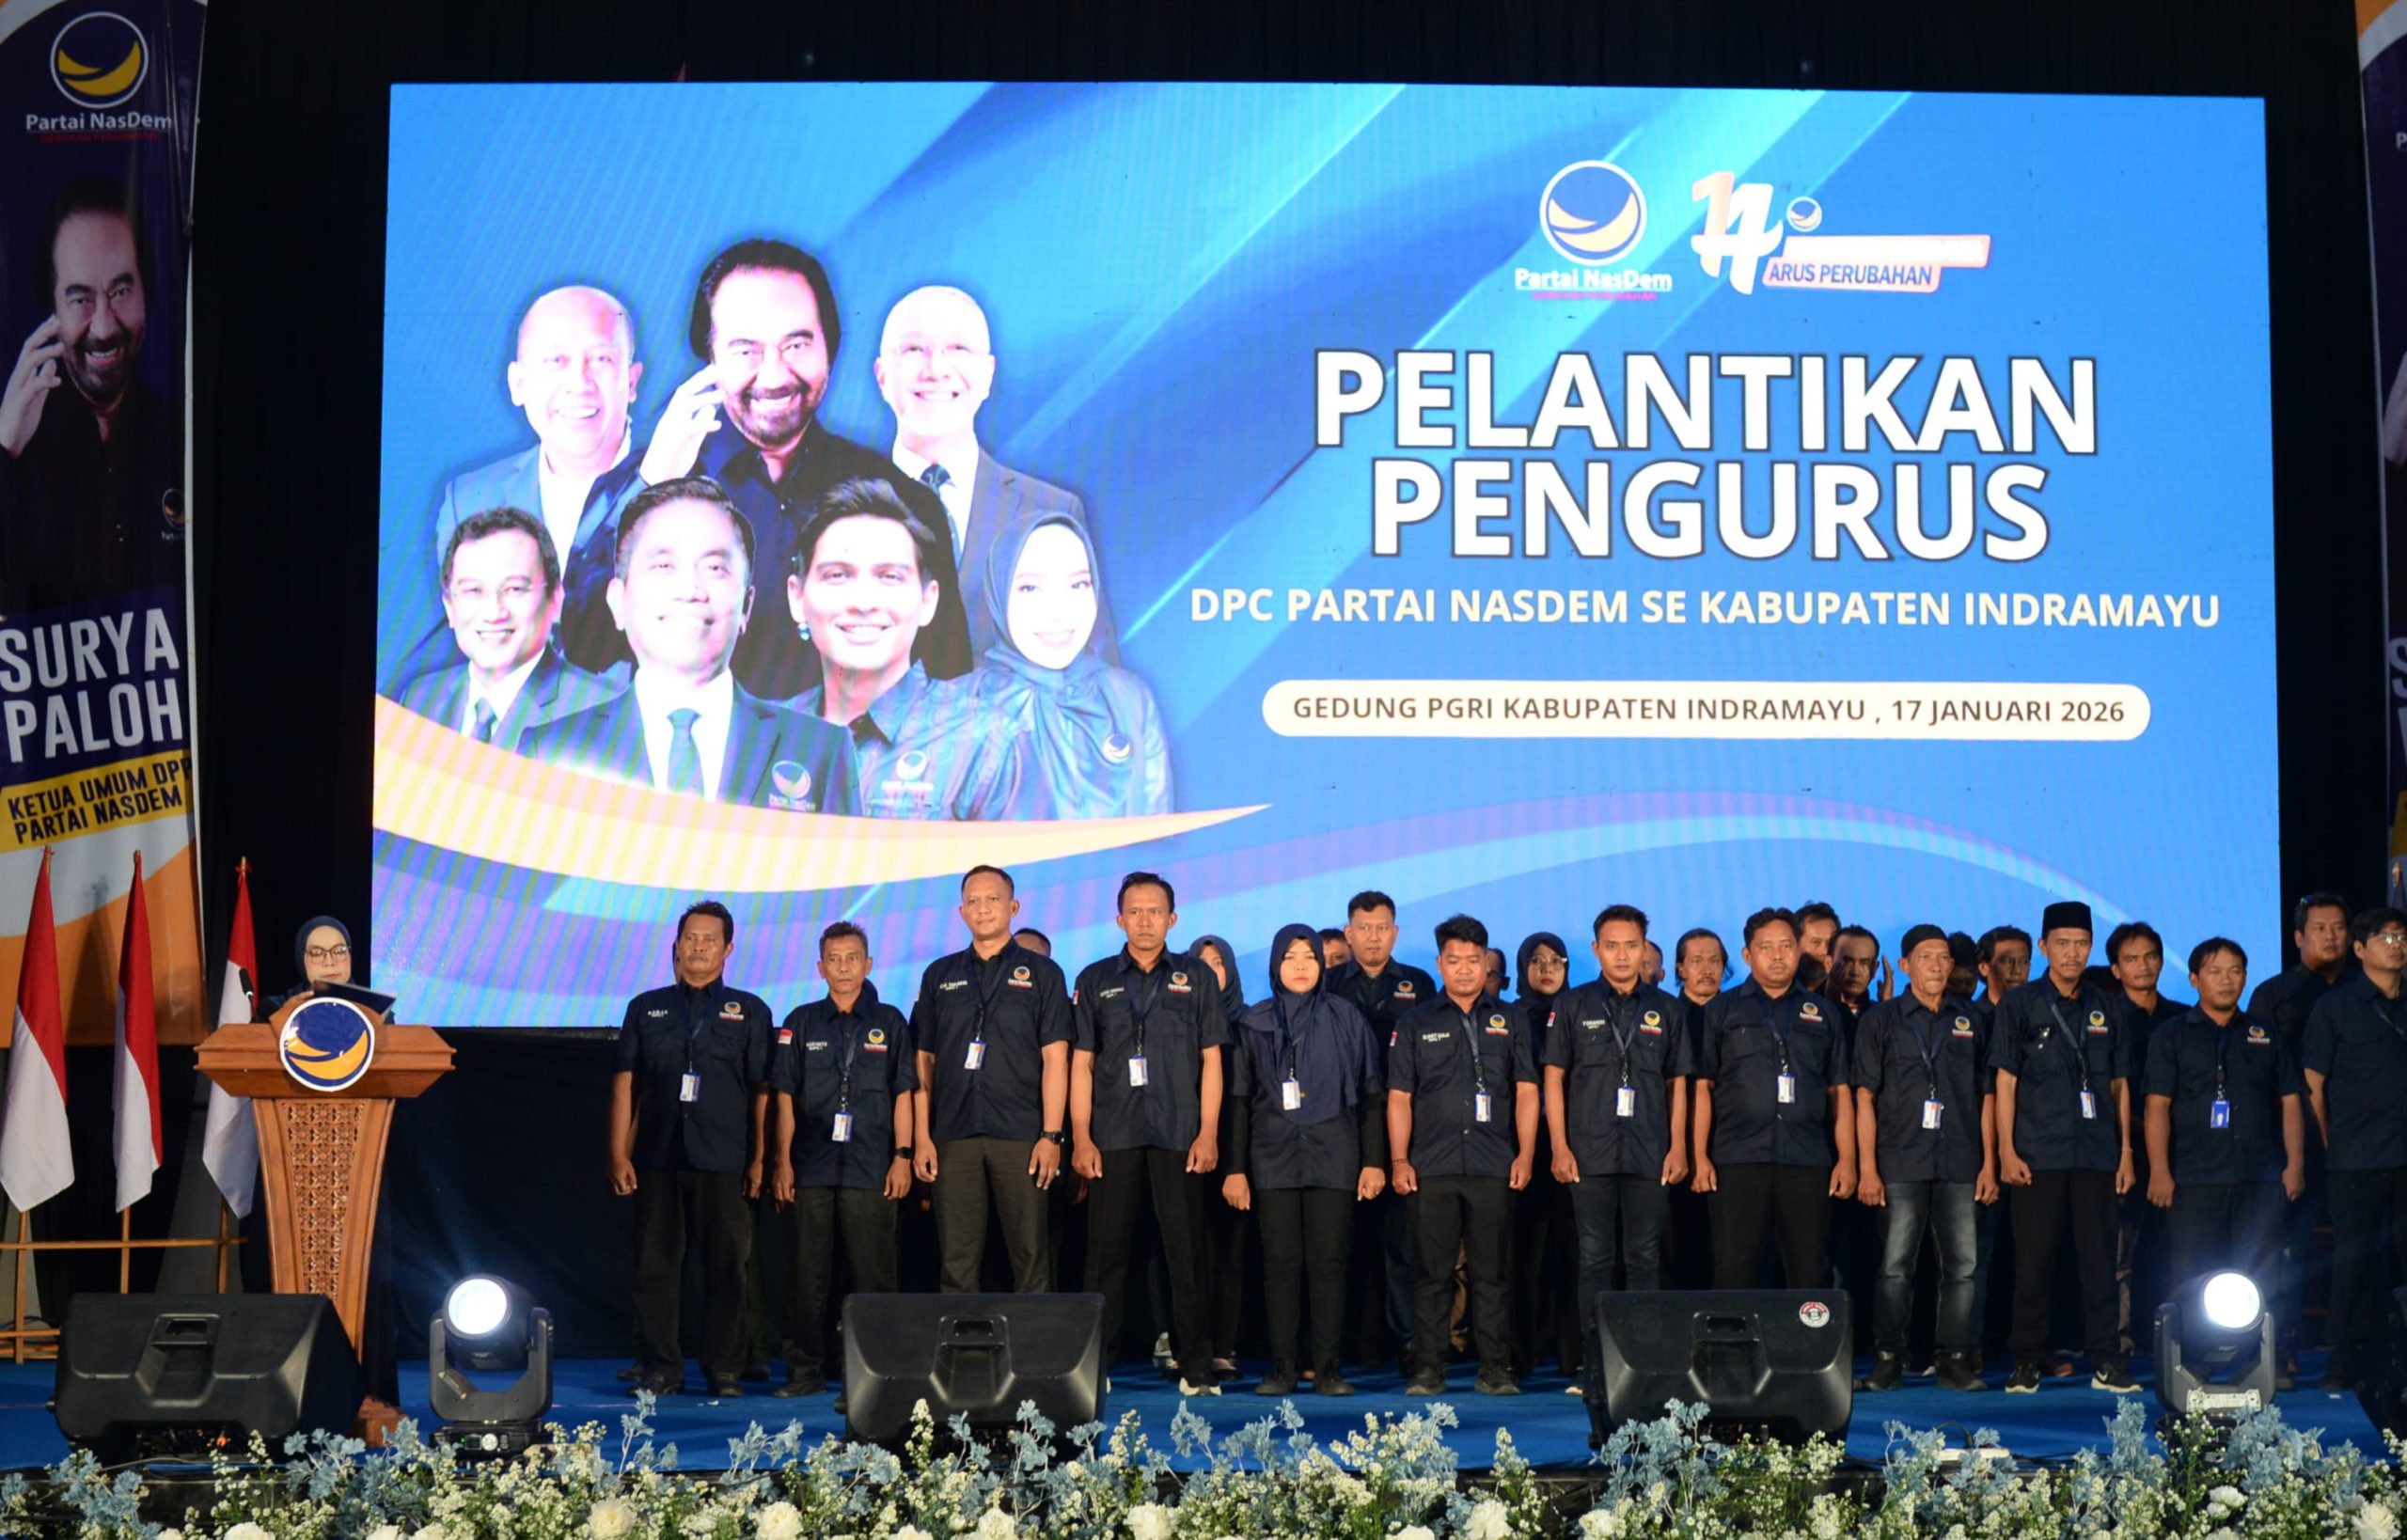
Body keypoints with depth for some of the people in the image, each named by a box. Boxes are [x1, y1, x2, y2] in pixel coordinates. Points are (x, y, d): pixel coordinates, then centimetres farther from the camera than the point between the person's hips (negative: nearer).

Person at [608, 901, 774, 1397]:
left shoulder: (749, 1011, 10)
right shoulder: (647, 1008, 14)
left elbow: (762, 1090, 7)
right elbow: (625, 1082, 10)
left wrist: (759, 1158, 0)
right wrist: (619, 1154, 2)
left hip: (723, 1161, -1)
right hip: (657, 1158, 1)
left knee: (727, 1266, -1)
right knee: (655, 1267, 2)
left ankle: (725, 1370, 6)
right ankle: (661, 1369, 9)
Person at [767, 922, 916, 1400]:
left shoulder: (888, 1022, 7)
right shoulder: (802, 1022, 10)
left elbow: (903, 1094, 6)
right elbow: (785, 1096, 10)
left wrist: (902, 1156, -1)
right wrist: (781, 1160, 4)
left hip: (871, 1168, -1)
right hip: (811, 1168, 2)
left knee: (872, 1274, -2)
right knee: (808, 1275, 3)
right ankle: (806, 1369, 10)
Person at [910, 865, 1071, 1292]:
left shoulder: (1041, 973, 6)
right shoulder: (940, 976, 14)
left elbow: (1055, 1057, 0)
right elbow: (924, 1061, 12)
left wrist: (1052, 1135, -9)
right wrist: (921, 1137, 4)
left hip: (1020, 1137, -2)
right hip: (953, 1138, 2)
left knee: (1030, 1254, -2)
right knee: (957, 1259, 2)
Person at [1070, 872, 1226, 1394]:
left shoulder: (1196, 978, 9)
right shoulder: (1095, 980, 11)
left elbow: (1210, 1059, 7)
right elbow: (1081, 1063, 8)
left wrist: (1208, 1133, -2)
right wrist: (1081, 1136, -1)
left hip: (1179, 1136, -1)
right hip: (1112, 1136, 1)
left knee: (1185, 1251, -1)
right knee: (1106, 1248, 1)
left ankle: (1196, 1366, 3)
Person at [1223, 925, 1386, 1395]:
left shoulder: (1345, 1018, 6)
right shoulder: (1254, 1023, 9)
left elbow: (1370, 1093, 6)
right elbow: (1239, 1100, 9)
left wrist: (1374, 1161, 0)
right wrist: (1235, 1168, 3)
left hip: (1332, 1157, -1)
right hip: (1273, 1157, 1)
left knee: (1328, 1261, -3)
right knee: (1280, 1262, 0)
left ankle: (1328, 1367, 1)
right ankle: (1281, 1368, 4)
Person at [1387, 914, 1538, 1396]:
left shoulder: (1510, 1020, 13)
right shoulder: (1416, 1024, 12)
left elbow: (1526, 1090, 9)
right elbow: (1400, 1096, 8)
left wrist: (1525, 1154, -2)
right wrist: (1399, 1160, -1)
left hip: (1493, 1167, 0)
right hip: (1432, 1167, 0)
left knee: (1490, 1271, 2)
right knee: (1433, 1271, 0)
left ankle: (1494, 1369, 6)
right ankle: (1428, 1368, 4)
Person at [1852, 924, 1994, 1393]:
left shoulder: (1970, 1022, 14)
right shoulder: (1881, 1020, 6)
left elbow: (1985, 1097, 14)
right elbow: (1865, 1097, 2)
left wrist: (1989, 1164, 6)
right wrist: (1867, 1168, -5)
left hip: (1959, 1166, 2)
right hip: (1901, 1165, -2)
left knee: (1961, 1267, 1)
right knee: (1895, 1268, -2)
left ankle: (1958, 1362, 7)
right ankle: (1887, 1362, 4)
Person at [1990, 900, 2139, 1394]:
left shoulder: (2107, 1009, 13)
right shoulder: (2020, 1004, 4)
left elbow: (2120, 1084, 15)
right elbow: (2005, 1080, 1)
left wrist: (2126, 1150, 9)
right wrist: (2006, 1150, -6)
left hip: (2096, 1154, 2)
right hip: (2036, 1155, -2)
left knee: (2099, 1258, 2)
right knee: (2034, 1259, 1)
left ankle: (2105, 1361, 8)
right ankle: (2028, 1362, 8)